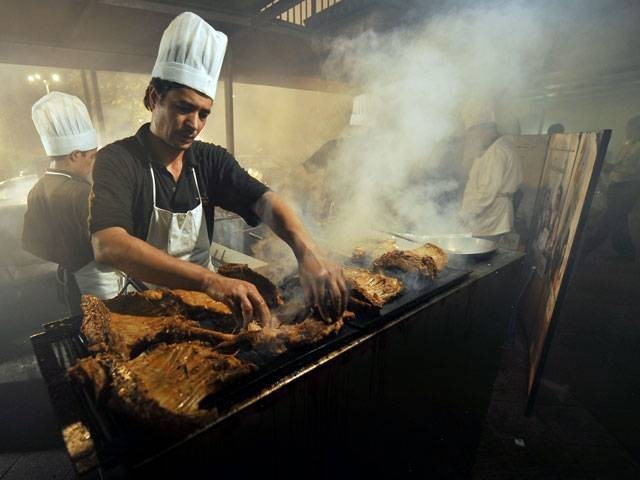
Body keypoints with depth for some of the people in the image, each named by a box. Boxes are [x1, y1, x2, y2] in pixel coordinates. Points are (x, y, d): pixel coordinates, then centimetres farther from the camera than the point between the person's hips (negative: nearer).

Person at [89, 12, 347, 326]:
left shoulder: (211, 160, 0)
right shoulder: (116, 161, -13)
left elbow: (265, 202, -14)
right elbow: (108, 245, -28)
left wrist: (308, 252, -32)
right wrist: (209, 280, -41)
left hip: (202, 294, 4)